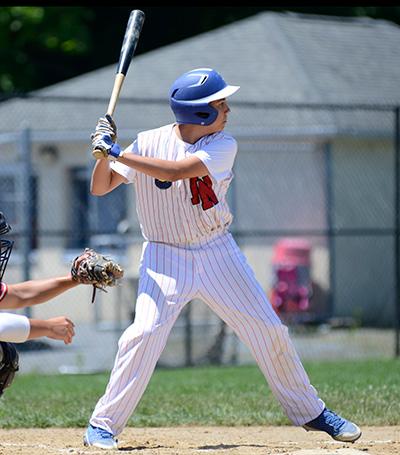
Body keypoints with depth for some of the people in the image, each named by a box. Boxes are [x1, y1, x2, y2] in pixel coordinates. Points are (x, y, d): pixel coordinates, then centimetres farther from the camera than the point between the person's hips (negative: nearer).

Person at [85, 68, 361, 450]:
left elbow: (178, 170, -27)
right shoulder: (150, 143, -8)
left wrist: (118, 153, -29)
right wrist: (106, 151, -24)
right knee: (145, 332, -20)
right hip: (165, 257, -2)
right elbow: (100, 188, -5)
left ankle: (309, 411, 21)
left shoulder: (223, 146, -9)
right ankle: (103, 425, -9)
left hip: (218, 252, 2)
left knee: (269, 330, 3)